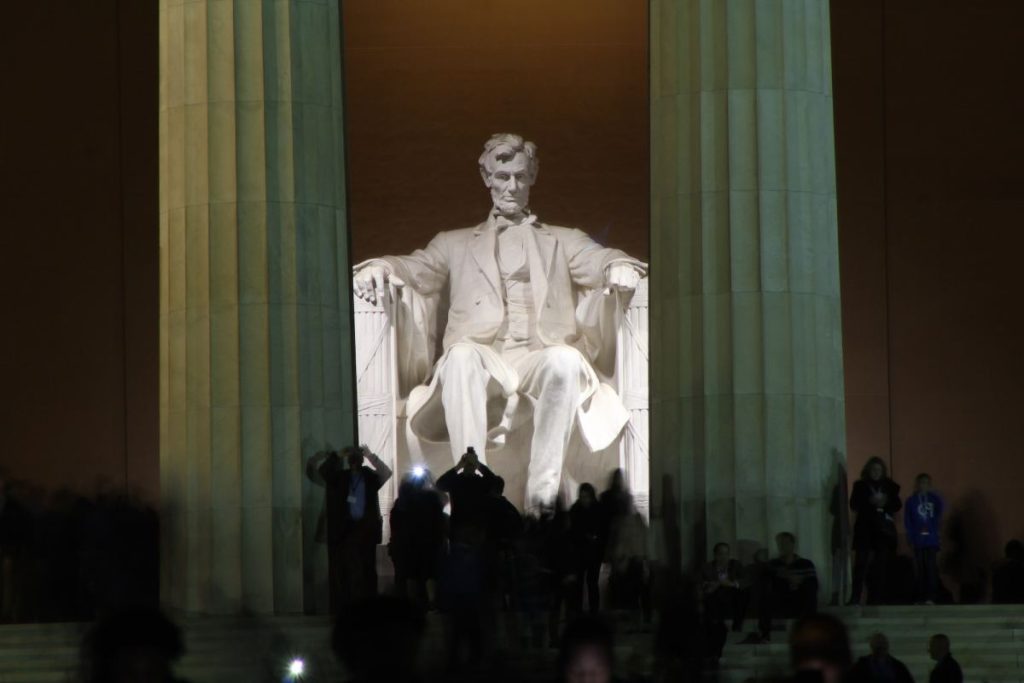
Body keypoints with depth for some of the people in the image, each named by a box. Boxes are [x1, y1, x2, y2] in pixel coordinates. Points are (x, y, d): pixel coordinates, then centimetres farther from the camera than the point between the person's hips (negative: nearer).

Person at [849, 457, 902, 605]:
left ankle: (877, 598, 4)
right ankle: (855, 597, -13)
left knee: (880, 566, 0)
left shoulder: (890, 486, 12)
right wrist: (870, 502, -16)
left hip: (884, 530, 2)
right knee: (861, 564, -11)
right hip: (865, 528, -2)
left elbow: (897, 505, 6)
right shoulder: (860, 486, 7)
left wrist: (885, 503, -13)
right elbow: (854, 505, -2)